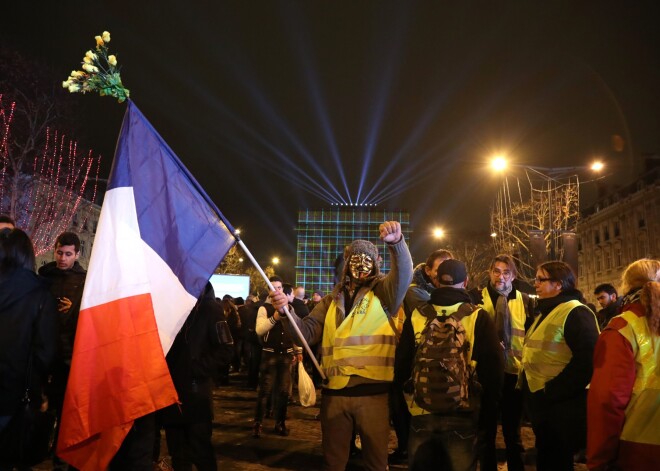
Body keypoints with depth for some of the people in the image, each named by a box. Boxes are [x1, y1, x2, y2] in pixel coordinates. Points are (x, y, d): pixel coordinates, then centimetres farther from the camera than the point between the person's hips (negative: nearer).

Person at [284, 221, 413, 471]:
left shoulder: (383, 293, 3)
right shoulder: (331, 300, 14)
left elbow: (404, 274, -16)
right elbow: (308, 331, 8)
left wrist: (396, 243, -36)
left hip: (373, 392, -3)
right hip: (334, 392, 3)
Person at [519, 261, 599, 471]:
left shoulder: (576, 313, -15)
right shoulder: (546, 312, 16)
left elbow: (587, 360, -24)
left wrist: (551, 392, -22)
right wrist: (525, 382, 11)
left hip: (562, 405, -9)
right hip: (543, 402, 9)